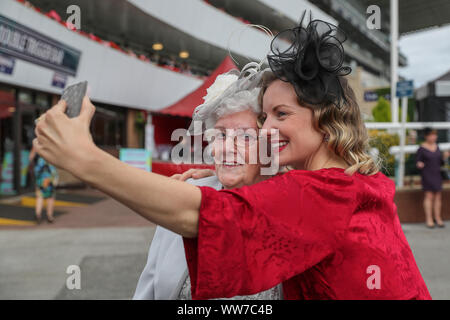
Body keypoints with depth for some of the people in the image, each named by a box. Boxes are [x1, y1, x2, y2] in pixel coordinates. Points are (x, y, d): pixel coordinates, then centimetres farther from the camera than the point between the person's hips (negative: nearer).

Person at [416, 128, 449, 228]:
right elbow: (417, 161, -5)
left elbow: (440, 162, 16)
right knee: (429, 195, -7)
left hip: (437, 174, 5)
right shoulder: (422, 148, -6)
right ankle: (429, 219, -3)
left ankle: (438, 218, 11)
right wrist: (419, 164, -26)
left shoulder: (437, 147, 11)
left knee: (438, 196, 4)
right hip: (427, 174, -5)